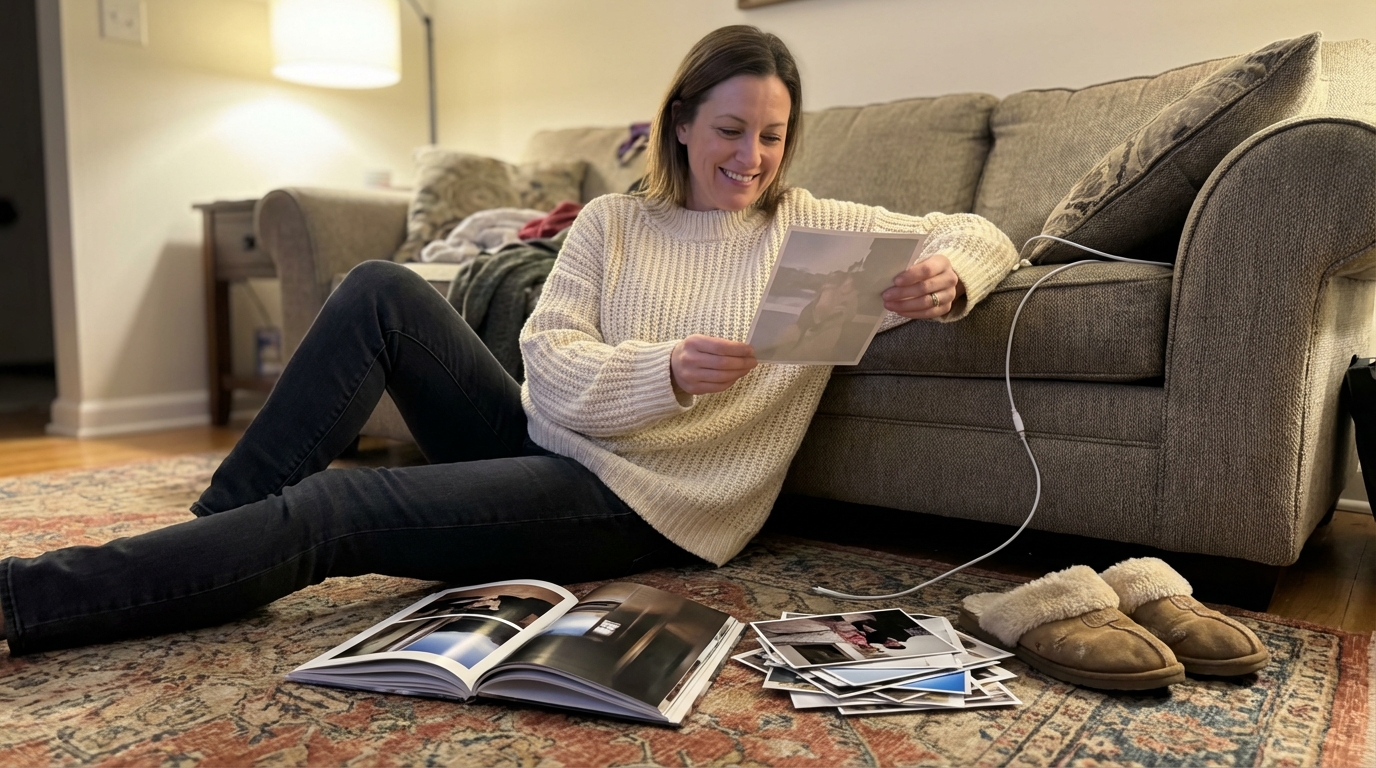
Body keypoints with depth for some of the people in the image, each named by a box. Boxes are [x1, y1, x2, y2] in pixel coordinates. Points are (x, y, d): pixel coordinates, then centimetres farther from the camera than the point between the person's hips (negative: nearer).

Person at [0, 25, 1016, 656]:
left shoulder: (818, 229, 2)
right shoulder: (611, 223, 6)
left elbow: (984, 236, 2)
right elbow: (552, 369, -5)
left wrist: (946, 276, -23)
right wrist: (668, 371, -24)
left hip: (642, 506, -4)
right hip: (548, 443, 4)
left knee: (331, 510, -21)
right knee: (384, 291, -14)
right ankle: (213, 528, -9)